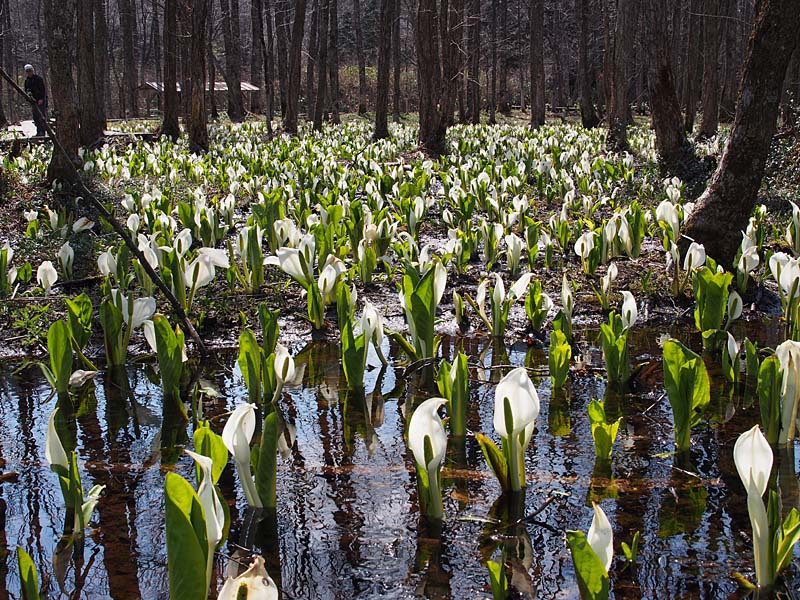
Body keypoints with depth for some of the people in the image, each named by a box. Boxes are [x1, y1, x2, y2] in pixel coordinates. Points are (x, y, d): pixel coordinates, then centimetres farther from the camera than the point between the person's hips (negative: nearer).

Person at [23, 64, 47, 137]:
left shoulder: (38, 79, -8)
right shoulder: (27, 80, 12)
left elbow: (43, 89, -12)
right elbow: (26, 89, 19)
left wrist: (41, 99, -21)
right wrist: (28, 92, -6)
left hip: (41, 100, -7)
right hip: (33, 100, 7)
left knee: (42, 116, -11)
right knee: (35, 117, 5)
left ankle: (42, 132, -13)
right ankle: (39, 131, 10)